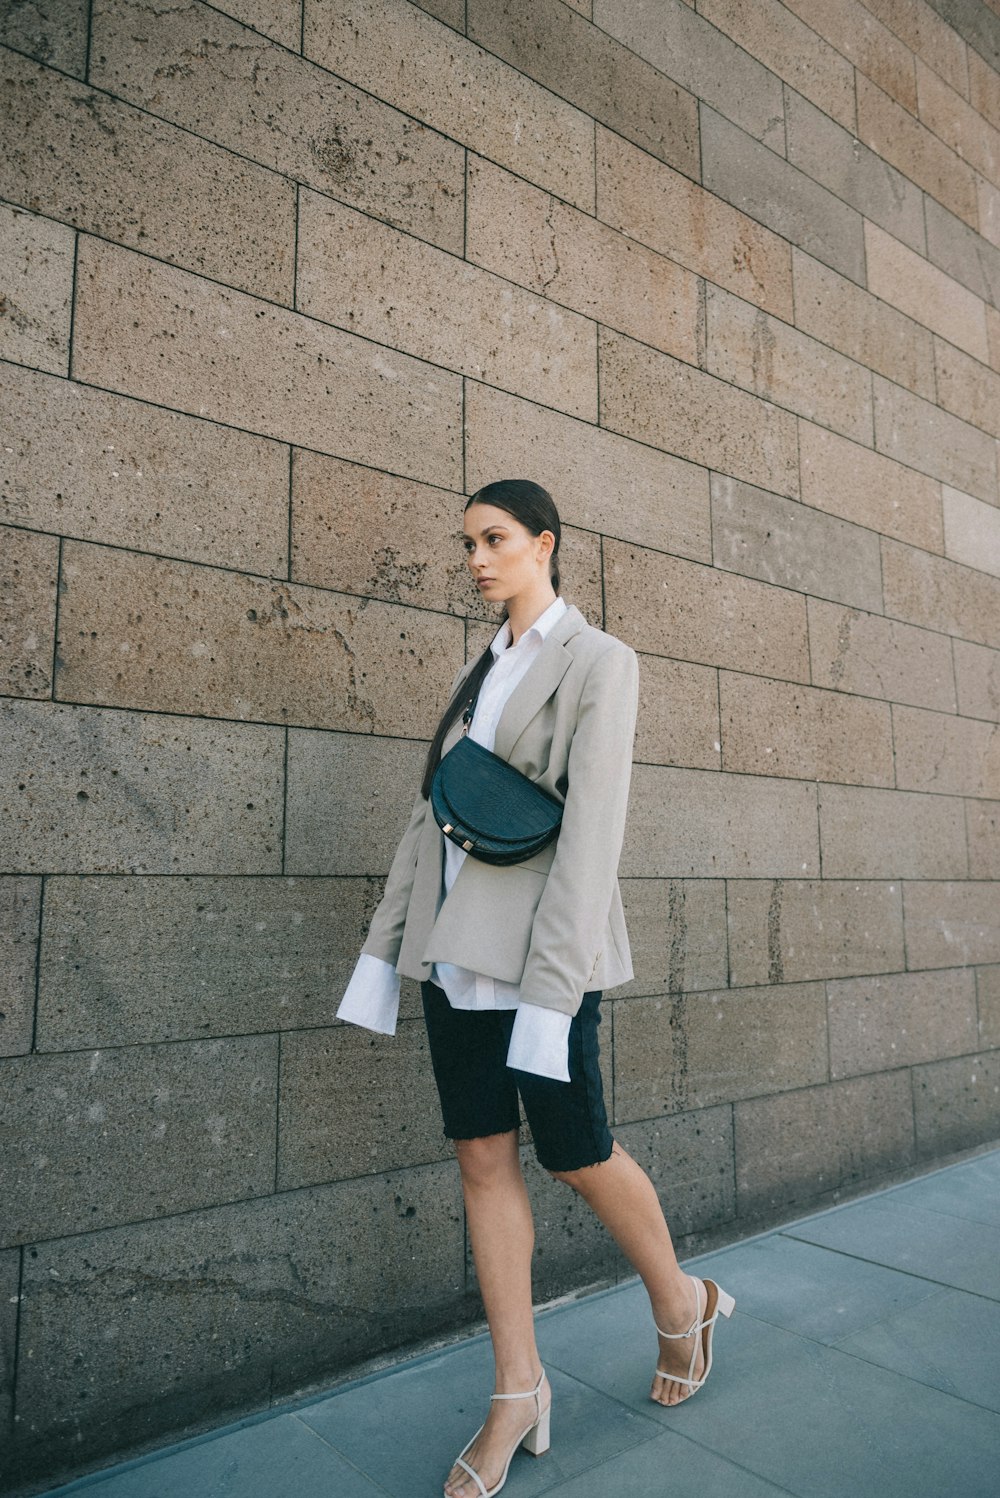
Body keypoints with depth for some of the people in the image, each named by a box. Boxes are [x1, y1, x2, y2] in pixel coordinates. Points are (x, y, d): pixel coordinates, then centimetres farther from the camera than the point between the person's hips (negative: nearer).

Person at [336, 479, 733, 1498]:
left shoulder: (597, 663, -6)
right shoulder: (478, 672, 15)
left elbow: (591, 830, -15)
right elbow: (429, 814, 14)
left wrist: (551, 990, -19)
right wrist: (386, 944, 10)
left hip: (538, 949, -6)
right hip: (452, 952, 6)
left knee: (574, 1155, 5)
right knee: (483, 1158, 10)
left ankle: (680, 1304, 35)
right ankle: (517, 1394, 25)